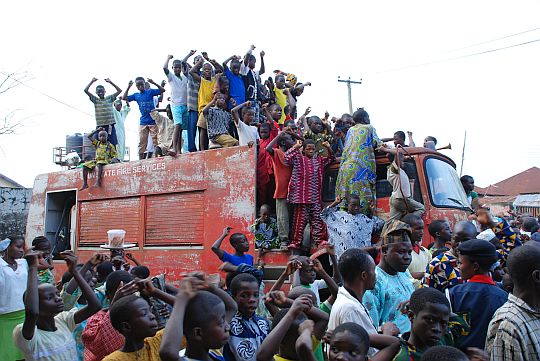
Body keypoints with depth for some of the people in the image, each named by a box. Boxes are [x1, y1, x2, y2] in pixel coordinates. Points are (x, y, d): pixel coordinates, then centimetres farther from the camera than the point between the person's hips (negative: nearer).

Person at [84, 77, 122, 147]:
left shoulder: (110, 98, 12)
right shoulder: (95, 100, 9)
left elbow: (119, 90, 9)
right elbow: (86, 90, 1)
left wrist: (110, 82, 7)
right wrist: (92, 81, 5)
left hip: (110, 125, 0)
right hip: (100, 126, 0)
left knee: (113, 144, -2)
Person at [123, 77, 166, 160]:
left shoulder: (150, 92, 3)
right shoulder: (136, 95, 11)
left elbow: (163, 90, -3)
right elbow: (124, 98, 8)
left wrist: (154, 83, -13)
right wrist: (128, 87, 1)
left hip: (153, 121, -3)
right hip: (143, 123, 3)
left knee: (156, 141, -3)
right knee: (141, 143, 3)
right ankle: (140, 159, 7)